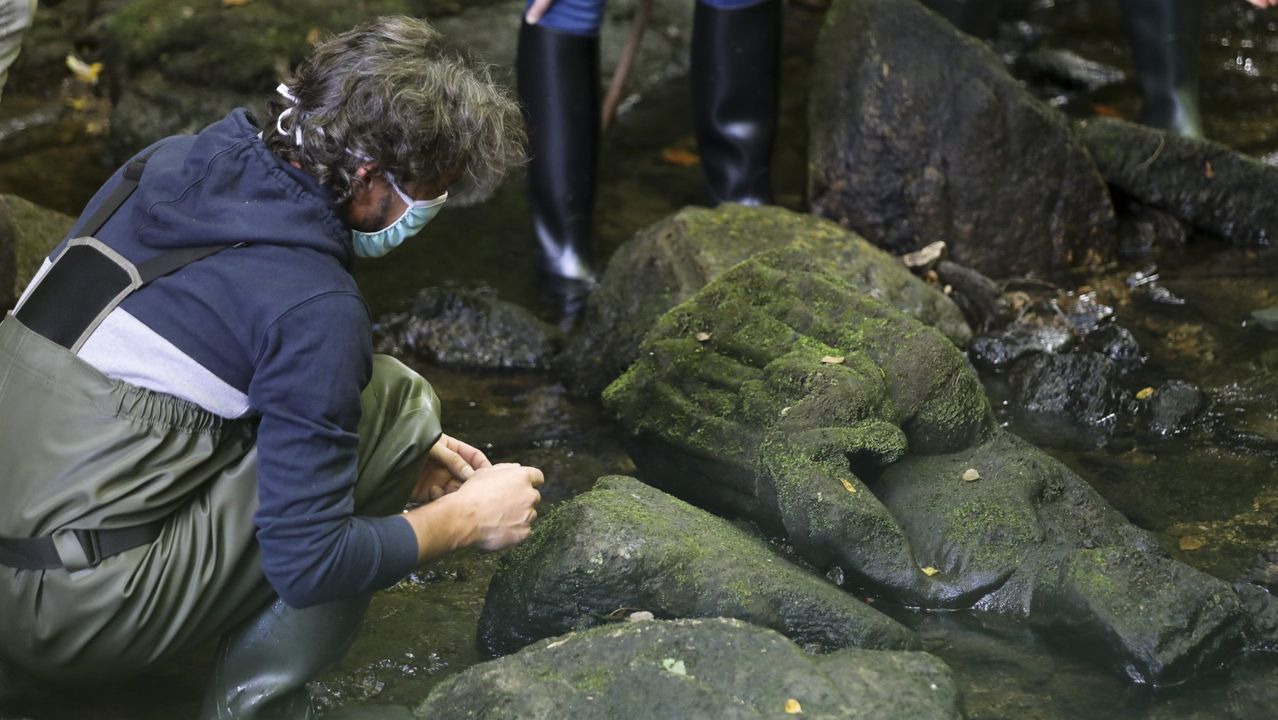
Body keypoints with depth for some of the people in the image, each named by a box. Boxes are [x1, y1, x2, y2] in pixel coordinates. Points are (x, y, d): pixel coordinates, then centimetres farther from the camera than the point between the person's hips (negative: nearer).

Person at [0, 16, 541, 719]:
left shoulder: (166, 163, 7)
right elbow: (307, 563, -15)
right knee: (399, 398, -3)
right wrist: (465, 518, 2)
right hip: (81, 615, -8)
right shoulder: (314, 306, -18)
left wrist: (401, 453, 23)